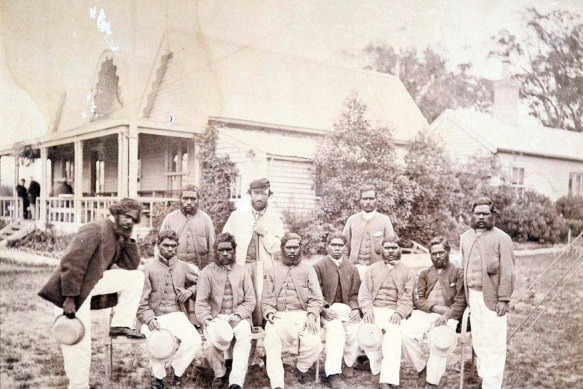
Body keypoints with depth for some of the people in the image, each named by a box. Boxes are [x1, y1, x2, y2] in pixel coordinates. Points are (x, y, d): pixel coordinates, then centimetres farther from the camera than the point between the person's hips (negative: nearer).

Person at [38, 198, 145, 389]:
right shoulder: (95, 230, -19)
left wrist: (128, 240, -3)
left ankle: (120, 325, 6)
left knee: (136, 277, 4)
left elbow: (131, 265, 9)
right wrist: (70, 299, -26)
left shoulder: (119, 237, 8)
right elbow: (71, 264, -26)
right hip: (70, 290, -8)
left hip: (93, 283, 8)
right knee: (79, 346, -5)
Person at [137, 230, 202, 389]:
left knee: (195, 341, -25)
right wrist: (150, 319, -18)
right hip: (154, 318, -2)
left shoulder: (183, 267, 14)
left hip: (176, 316, 3)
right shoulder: (148, 269, 4)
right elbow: (141, 301, -1)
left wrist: (190, 291, 4)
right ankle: (158, 375, -3)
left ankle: (176, 369, 3)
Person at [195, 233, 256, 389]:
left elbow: (250, 300, 8)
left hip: (238, 316, 1)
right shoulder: (207, 272, 6)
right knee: (214, 337, -33)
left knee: (244, 335, -31)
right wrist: (207, 320, -15)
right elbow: (201, 302, 2)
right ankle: (220, 374, -6)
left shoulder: (241, 271, 10)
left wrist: (238, 315, -9)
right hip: (216, 317, -1)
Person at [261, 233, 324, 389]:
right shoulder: (273, 270, 18)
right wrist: (270, 314, -8)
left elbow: (317, 298, 5)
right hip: (279, 316, 0)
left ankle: (301, 368, 6)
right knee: (270, 343, -30)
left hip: (302, 315, 0)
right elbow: (266, 300, 12)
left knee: (314, 344, -26)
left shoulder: (308, 269, 15)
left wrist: (311, 316, -12)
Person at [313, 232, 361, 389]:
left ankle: (349, 363, -1)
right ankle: (334, 375, -34)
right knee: (335, 329, -33)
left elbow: (355, 294, 13)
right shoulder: (319, 266, 7)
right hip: (327, 310, -3)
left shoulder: (352, 268, 18)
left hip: (347, 308, 3)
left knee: (356, 328, -27)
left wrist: (355, 309, -6)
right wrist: (325, 309, -16)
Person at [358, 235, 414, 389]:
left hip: (394, 312, -1)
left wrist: (399, 313, -13)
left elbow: (407, 298, 6)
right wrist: (367, 310, -8)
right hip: (374, 310, 1)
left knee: (393, 335, -31)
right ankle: (377, 366, -4)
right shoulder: (373, 269, 20)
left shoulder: (407, 272, 17)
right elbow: (364, 293, 11)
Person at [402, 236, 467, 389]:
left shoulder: (459, 273, 11)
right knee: (407, 334, -26)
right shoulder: (425, 273, 20)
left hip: (448, 315, -3)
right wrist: (437, 308, -9)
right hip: (424, 313, 3)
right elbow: (418, 300, 9)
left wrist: (446, 315, -18)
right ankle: (422, 369, -5)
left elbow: (460, 302, 1)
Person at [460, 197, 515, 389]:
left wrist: (504, 299, -13)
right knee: (478, 338, 11)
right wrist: (466, 295, 15)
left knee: (494, 341, -3)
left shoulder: (501, 238, -5)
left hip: (492, 297, -5)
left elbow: (507, 272, -8)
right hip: (473, 296, 6)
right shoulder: (465, 237, 13)